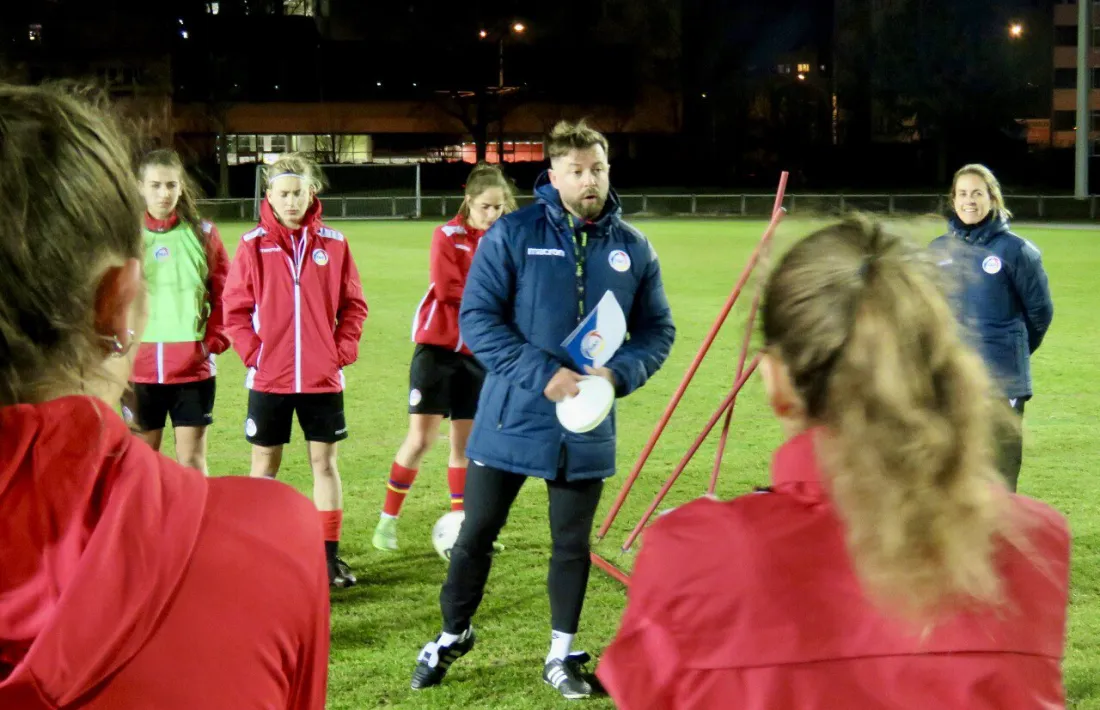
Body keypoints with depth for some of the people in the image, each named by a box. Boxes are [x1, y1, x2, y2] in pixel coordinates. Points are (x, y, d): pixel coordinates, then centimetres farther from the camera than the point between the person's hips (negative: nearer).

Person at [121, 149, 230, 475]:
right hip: (139, 368, 0)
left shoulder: (202, 234, 2)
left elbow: (225, 295, 5)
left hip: (193, 368, 0)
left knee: (192, 459, 3)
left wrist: (214, 341, -6)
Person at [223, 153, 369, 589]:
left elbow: (354, 305, 5)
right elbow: (235, 309, -1)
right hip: (269, 379, -1)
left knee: (325, 462, 7)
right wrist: (253, 353, -9)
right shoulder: (253, 245, -3)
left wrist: (342, 351, -4)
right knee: (264, 464, 7)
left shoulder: (333, 244, 0)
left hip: (323, 377, 1)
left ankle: (329, 554, 15)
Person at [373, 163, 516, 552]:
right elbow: (449, 290, -17)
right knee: (420, 440, -3)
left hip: (479, 353, 3)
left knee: (465, 443, 8)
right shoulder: (447, 236, -7)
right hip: (437, 348, -3)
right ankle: (388, 520, 9)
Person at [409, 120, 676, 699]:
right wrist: (542, 373, -22)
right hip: (512, 417, -2)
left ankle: (562, 655, 27)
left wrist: (617, 374, -12)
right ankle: (451, 637, 29)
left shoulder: (633, 249, 1)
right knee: (476, 533, 9)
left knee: (572, 543, 12)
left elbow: (658, 330, 7)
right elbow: (477, 317, -12)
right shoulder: (512, 234, -9)